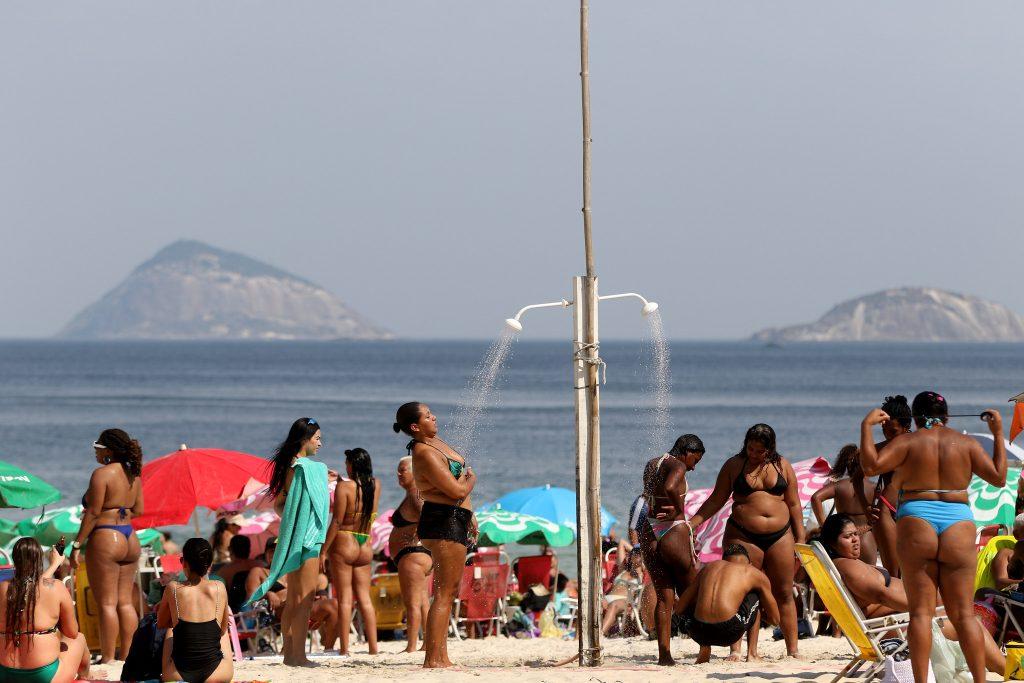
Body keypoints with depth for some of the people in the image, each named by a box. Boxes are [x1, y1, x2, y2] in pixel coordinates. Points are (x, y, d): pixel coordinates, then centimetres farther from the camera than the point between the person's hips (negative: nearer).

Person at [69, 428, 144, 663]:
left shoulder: (102, 474, -14)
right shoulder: (133, 474, 9)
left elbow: (92, 513, -16)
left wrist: (77, 545, -12)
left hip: (105, 539, -8)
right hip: (130, 540, 8)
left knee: (107, 603, -3)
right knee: (126, 602, 11)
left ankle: (107, 659, -1)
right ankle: (128, 656, 13)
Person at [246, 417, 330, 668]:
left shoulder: (288, 466, 13)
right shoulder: (305, 467, -14)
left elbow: (279, 503, 17)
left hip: (292, 540, 9)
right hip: (307, 539, -9)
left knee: (292, 600, 13)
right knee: (304, 599, -7)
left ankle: (289, 653, 17)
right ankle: (299, 654, -8)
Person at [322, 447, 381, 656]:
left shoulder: (344, 486, -12)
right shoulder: (375, 486, 4)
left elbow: (337, 521, -16)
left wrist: (323, 550, -12)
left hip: (344, 544, -5)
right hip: (365, 547, 5)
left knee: (344, 598, -3)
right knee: (365, 598, 9)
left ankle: (345, 649, -6)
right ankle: (373, 647, 5)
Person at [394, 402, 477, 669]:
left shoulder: (435, 443, 12)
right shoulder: (425, 455, -20)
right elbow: (457, 491, -23)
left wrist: (469, 516, 27)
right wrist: (471, 478, -1)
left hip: (455, 520, 11)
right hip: (444, 524, -11)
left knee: (448, 592, 14)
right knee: (445, 592, -13)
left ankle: (441, 657, 18)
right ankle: (432, 659, -17)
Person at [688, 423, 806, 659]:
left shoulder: (782, 466, 7)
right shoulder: (734, 465, 3)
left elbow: (794, 504, 11)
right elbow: (715, 501, 5)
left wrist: (800, 538, 7)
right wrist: (691, 523, -5)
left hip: (780, 536, 2)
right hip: (743, 537, -2)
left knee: (784, 593, 5)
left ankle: (792, 648, 9)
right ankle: (735, 648, -8)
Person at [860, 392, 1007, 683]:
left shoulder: (908, 442, 1)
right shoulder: (965, 443, 7)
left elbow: (871, 465, -9)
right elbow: (998, 477, 7)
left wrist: (866, 426, 3)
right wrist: (998, 434, 16)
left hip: (916, 526, -1)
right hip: (959, 526, 1)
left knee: (921, 611, 0)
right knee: (964, 613, 4)